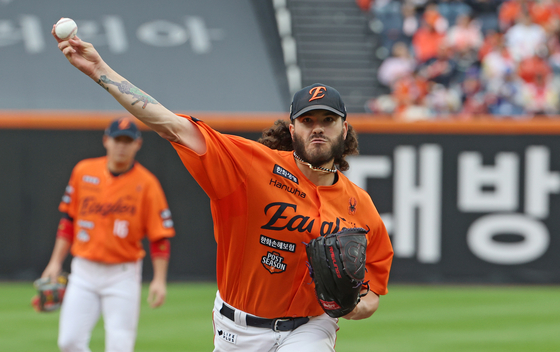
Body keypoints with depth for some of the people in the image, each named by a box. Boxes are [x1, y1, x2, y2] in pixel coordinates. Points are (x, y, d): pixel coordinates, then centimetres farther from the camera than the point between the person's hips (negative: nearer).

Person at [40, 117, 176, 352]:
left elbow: (160, 236, -7)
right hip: (83, 272, 3)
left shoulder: (146, 184, -6)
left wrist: (159, 280, -16)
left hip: (122, 276, -3)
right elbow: (68, 219, 12)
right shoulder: (83, 171, 3)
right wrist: (56, 262, 8)